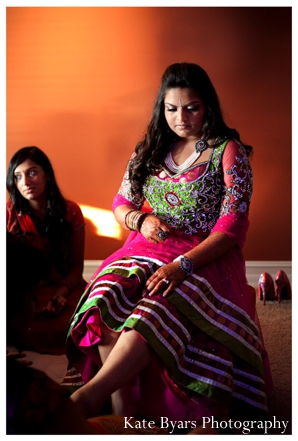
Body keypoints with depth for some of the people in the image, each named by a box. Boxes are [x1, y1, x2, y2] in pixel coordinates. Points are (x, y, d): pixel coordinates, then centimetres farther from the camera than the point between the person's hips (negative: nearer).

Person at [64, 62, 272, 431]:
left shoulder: (229, 152, 0)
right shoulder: (150, 150, 15)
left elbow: (232, 226, -9)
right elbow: (120, 203, 20)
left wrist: (182, 265, -23)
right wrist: (141, 219, -6)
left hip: (205, 257, -4)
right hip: (148, 249, 4)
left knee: (157, 308, -38)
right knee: (105, 296, -30)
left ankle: (89, 395, -37)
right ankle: (123, 408, -30)